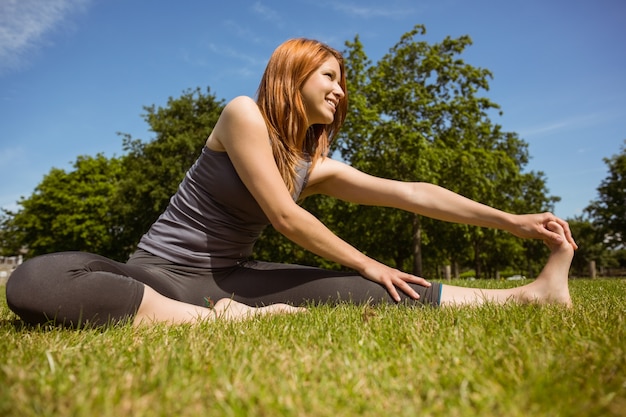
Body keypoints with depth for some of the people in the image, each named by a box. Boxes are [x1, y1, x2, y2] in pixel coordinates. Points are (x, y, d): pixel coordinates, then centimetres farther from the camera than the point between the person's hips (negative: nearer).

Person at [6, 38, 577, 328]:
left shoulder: (317, 166, 4)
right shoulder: (244, 115, -13)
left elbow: (411, 192, 1)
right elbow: (285, 217, -17)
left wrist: (511, 220, 1)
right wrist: (366, 263, -8)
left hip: (232, 276, 4)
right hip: (164, 273, -4)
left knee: (369, 292, -10)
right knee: (33, 281, -34)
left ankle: (531, 294, -4)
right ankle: (223, 320, -36)